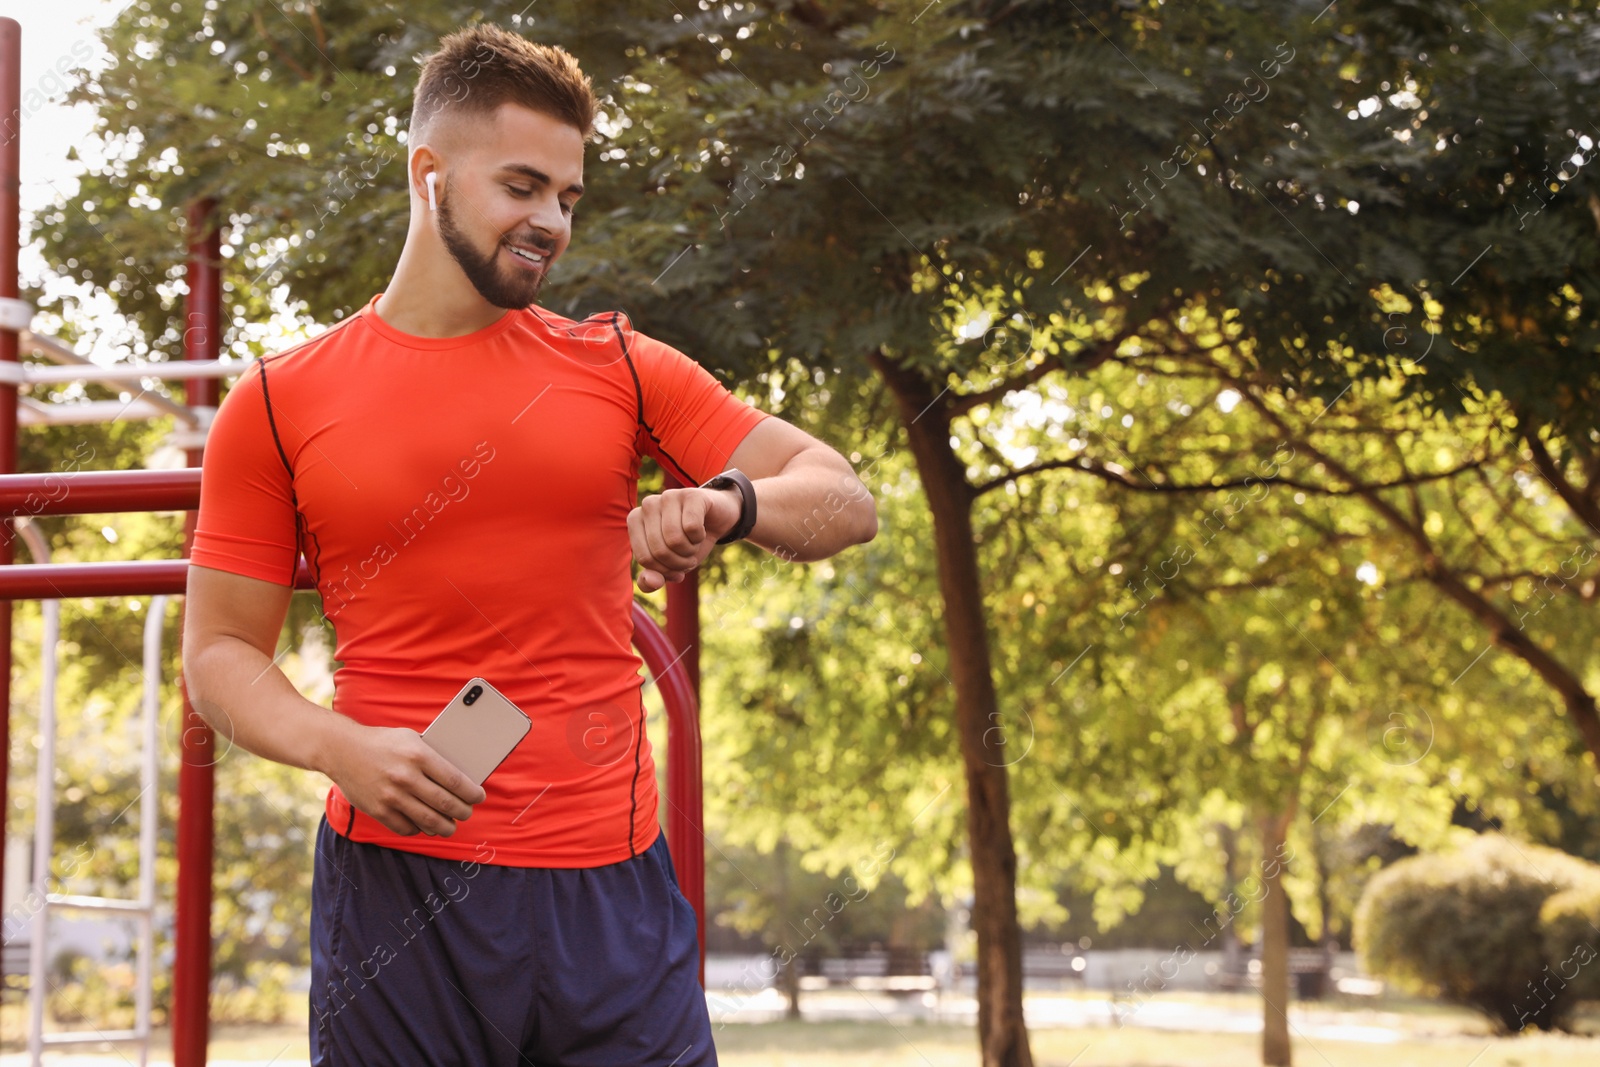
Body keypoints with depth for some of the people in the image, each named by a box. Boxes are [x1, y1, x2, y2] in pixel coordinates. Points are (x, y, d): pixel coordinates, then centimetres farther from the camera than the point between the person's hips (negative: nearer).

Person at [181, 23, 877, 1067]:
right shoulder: (280, 404, 4)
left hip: (611, 888, 2)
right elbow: (219, 649, 6)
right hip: (395, 885, -1)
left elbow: (847, 503, 8)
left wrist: (729, 503, -15)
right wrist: (341, 747, -14)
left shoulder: (619, 369, 8)